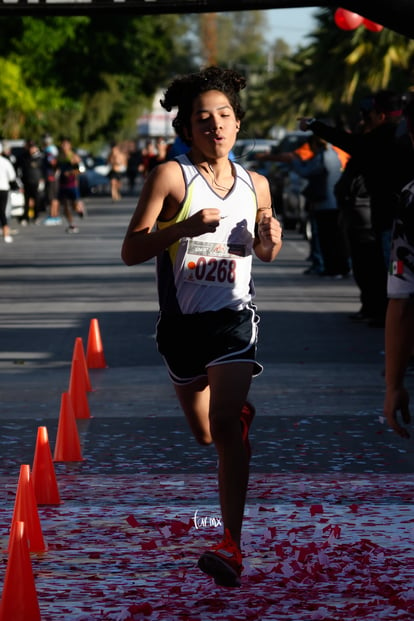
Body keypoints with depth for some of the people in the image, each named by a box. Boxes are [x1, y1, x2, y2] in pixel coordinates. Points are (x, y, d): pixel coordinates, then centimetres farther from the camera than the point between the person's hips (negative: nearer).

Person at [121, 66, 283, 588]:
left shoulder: (256, 185, 4)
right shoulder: (171, 176, -8)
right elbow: (130, 251, -12)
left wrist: (270, 241, -4)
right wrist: (184, 226, -27)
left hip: (233, 316, 0)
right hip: (181, 321, 0)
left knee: (224, 422, -20)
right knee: (204, 433, 16)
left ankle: (231, 547, -23)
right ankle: (243, 413, 55)